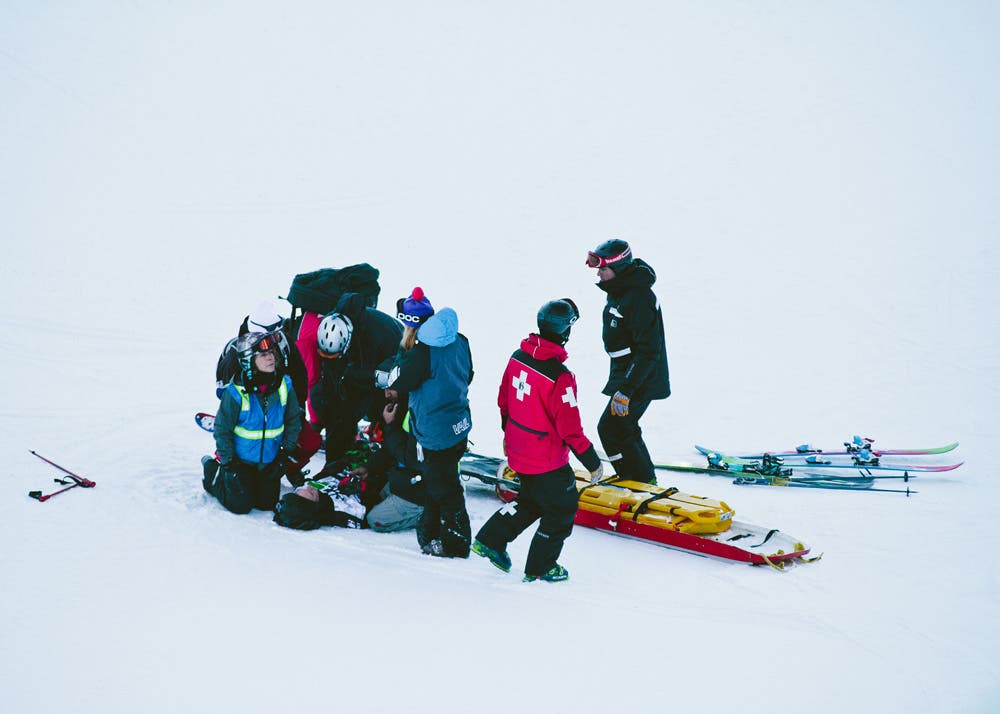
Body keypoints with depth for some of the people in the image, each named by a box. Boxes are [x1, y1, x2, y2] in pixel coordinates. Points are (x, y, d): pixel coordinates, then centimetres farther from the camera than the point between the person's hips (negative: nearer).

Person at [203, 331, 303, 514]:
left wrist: (286, 449, -2)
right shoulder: (237, 391, -22)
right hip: (240, 459, -4)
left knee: (267, 504, 8)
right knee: (241, 505, 0)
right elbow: (222, 429, -13)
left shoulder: (283, 384, -10)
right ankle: (213, 473, 25)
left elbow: (293, 419, 3)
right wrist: (228, 461, -13)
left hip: (270, 461, 4)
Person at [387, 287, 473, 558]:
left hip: (436, 432, -8)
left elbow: (399, 383, -11)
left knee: (443, 488, 6)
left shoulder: (422, 352, -23)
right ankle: (431, 530, 38)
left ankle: (455, 544, 18)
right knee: (437, 480, 24)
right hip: (461, 425, 8)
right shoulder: (459, 340, -1)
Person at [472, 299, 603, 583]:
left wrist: (508, 433, 25)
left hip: (518, 452, 7)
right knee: (562, 511, 15)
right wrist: (593, 463, -11)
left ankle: (490, 540, 28)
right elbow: (570, 430, -23)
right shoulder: (560, 377, -28)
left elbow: (503, 401, 9)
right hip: (547, 462, -7)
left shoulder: (518, 357, -6)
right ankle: (540, 567, 28)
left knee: (532, 499, 29)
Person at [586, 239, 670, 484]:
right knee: (624, 426, 19)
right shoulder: (620, 290, 5)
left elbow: (649, 351, -28)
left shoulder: (639, 298, -27)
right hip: (626, 374, 10)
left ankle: (642, 484, 5)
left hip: (641, 379, -10)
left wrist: (626, 390, -29)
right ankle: (646, 478, 35)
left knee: (611, 428, -7)